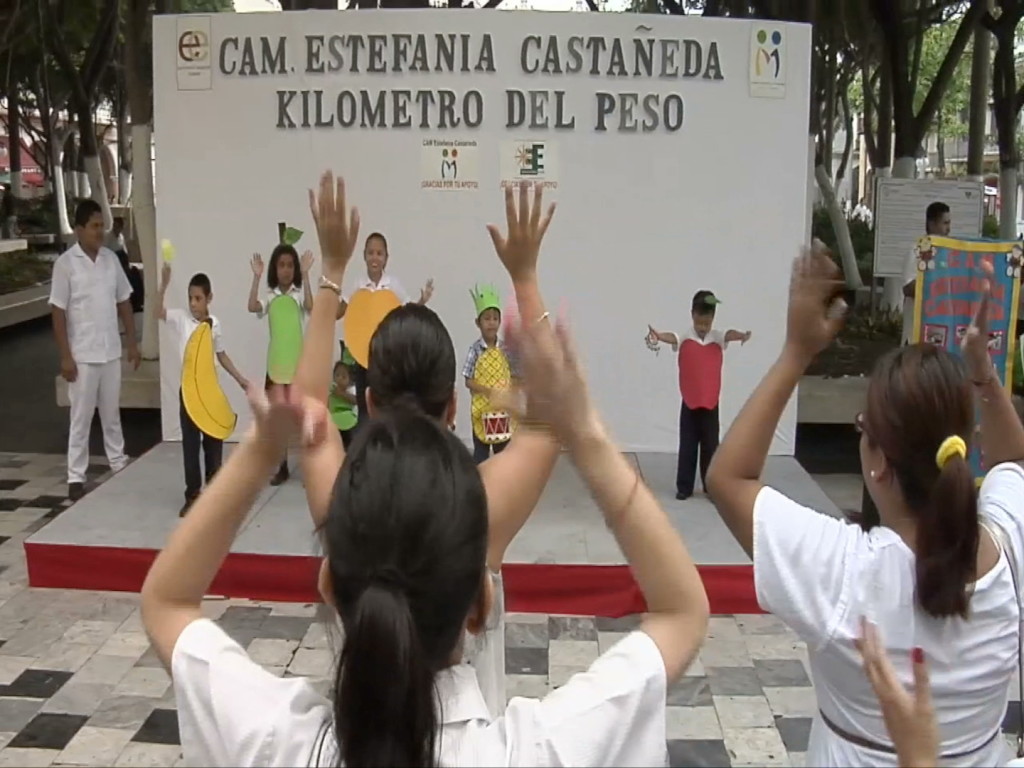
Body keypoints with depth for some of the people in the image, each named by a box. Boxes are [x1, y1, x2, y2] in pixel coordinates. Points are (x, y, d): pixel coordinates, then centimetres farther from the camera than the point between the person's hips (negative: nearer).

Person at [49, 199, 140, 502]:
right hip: (82, 355, -4)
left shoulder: (111, 258, 5)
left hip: (111, 352, 5)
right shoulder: (65, 263, -10)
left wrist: (132, 343, 8)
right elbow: (58, 312, -10)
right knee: (81, 417, 2)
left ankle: (119, 464, 29)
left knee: (112, 413, 16)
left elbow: (124, 303, 11)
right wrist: (65, 356, -13)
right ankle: (76, 477, 10)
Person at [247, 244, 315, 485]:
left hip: (299, 363, -3)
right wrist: (256, 277, -17)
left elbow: (310, 306, -24)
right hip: (275, 363, 3)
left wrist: (305, 275, -26)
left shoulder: (300, 293, -2)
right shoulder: (270, 296, 4)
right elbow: (252, 307, -14)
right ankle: (283, 468, 21)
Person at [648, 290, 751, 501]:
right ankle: (684, 487, 15)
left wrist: (741, 335, -47)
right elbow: (672, 338, -26)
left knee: (710, 446, 7)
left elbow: (729, 335, -22)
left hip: (711, 403, 1)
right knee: (687, 446, 6)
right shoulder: (685, 337, -5)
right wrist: (658, 336, -49)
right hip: (689, 402, -1)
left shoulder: (718, 338, -1)